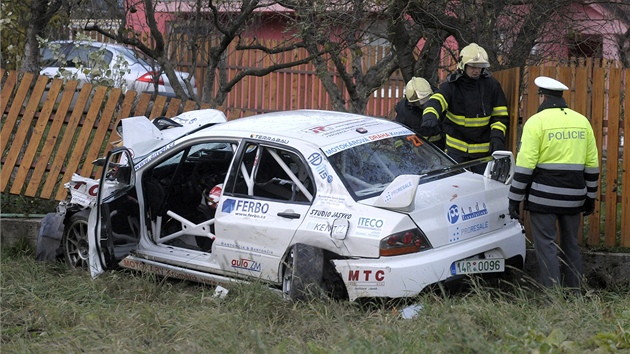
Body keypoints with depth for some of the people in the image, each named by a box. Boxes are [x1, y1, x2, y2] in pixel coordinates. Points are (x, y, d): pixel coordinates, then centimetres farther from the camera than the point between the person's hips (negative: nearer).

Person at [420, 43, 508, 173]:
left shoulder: (491, 85, -1)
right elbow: (436, 101, -27)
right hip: (456, 149, -1)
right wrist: (429, 117, -50)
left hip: (483, 149, 2)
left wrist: (497, 136, -13)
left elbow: (500, 115, 4)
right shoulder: (451, 85, -8)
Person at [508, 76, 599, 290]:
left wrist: (514, 199, -7)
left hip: (544, 196, -5)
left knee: (546, 245, -2)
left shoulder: (536, 122, -6)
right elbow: (592, 165, 12)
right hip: (573, 197, 5)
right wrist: (590, 197, 20)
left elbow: (525, 164, -11)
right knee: (571, 246, 15)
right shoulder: (582, 121, 10)